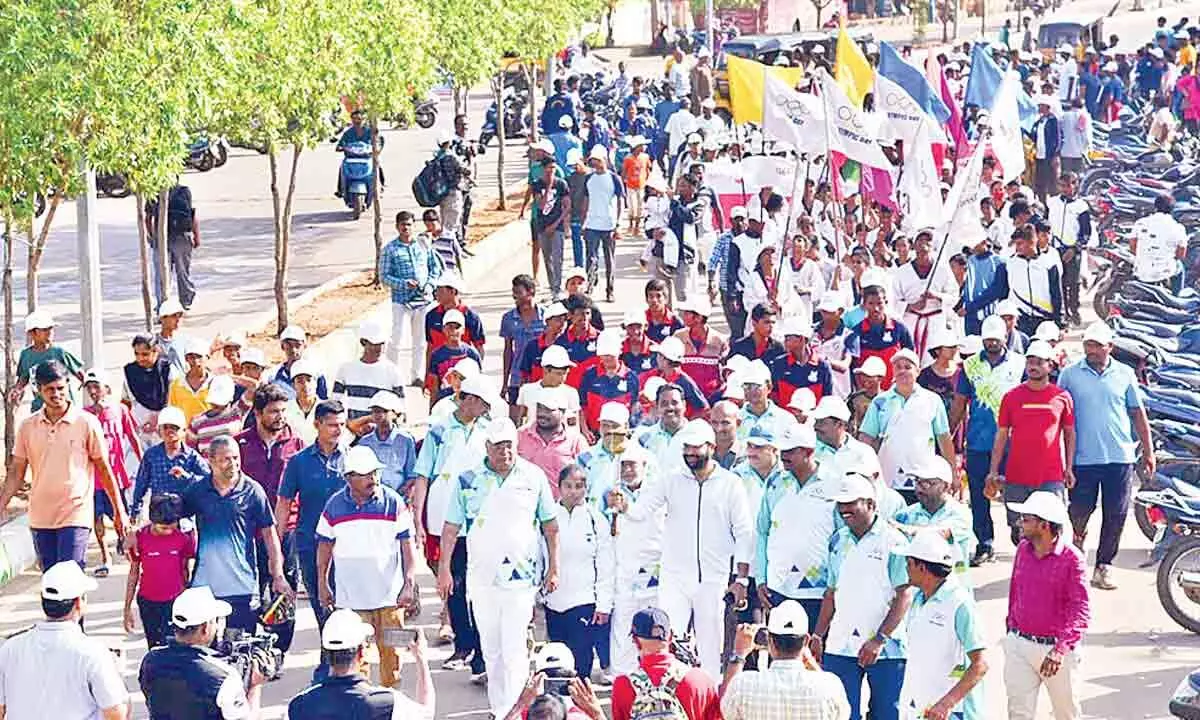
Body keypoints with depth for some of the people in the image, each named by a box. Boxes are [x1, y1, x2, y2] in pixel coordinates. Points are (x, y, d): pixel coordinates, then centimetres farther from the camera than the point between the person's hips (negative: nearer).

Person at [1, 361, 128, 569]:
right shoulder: (27, 426, 6)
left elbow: (104, 470, 2)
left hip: (75, 515, -4)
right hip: (40, 519, 4)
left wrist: (119, 511, 3)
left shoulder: (87, 423, -4)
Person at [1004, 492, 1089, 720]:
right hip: (1019, 645, 4)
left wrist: (1059, 650, -27)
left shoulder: (1071, 558, -16)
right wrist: (1011, 629, 20)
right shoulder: (1023, 549, 2)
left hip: (1056, 647, -4)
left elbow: (1081, 610, -18)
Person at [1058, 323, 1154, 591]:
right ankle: (1078, 534, 32)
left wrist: (1148, 450, 11)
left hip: (1120, 457, 1)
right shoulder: (1069, 374, 2)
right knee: (1080, 510, -1)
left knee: (1115, 516, 1)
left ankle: (1104, 566, 11)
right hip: (1083, 457, -1)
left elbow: (1138, 413, 13)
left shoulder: (1125, 374, 6)